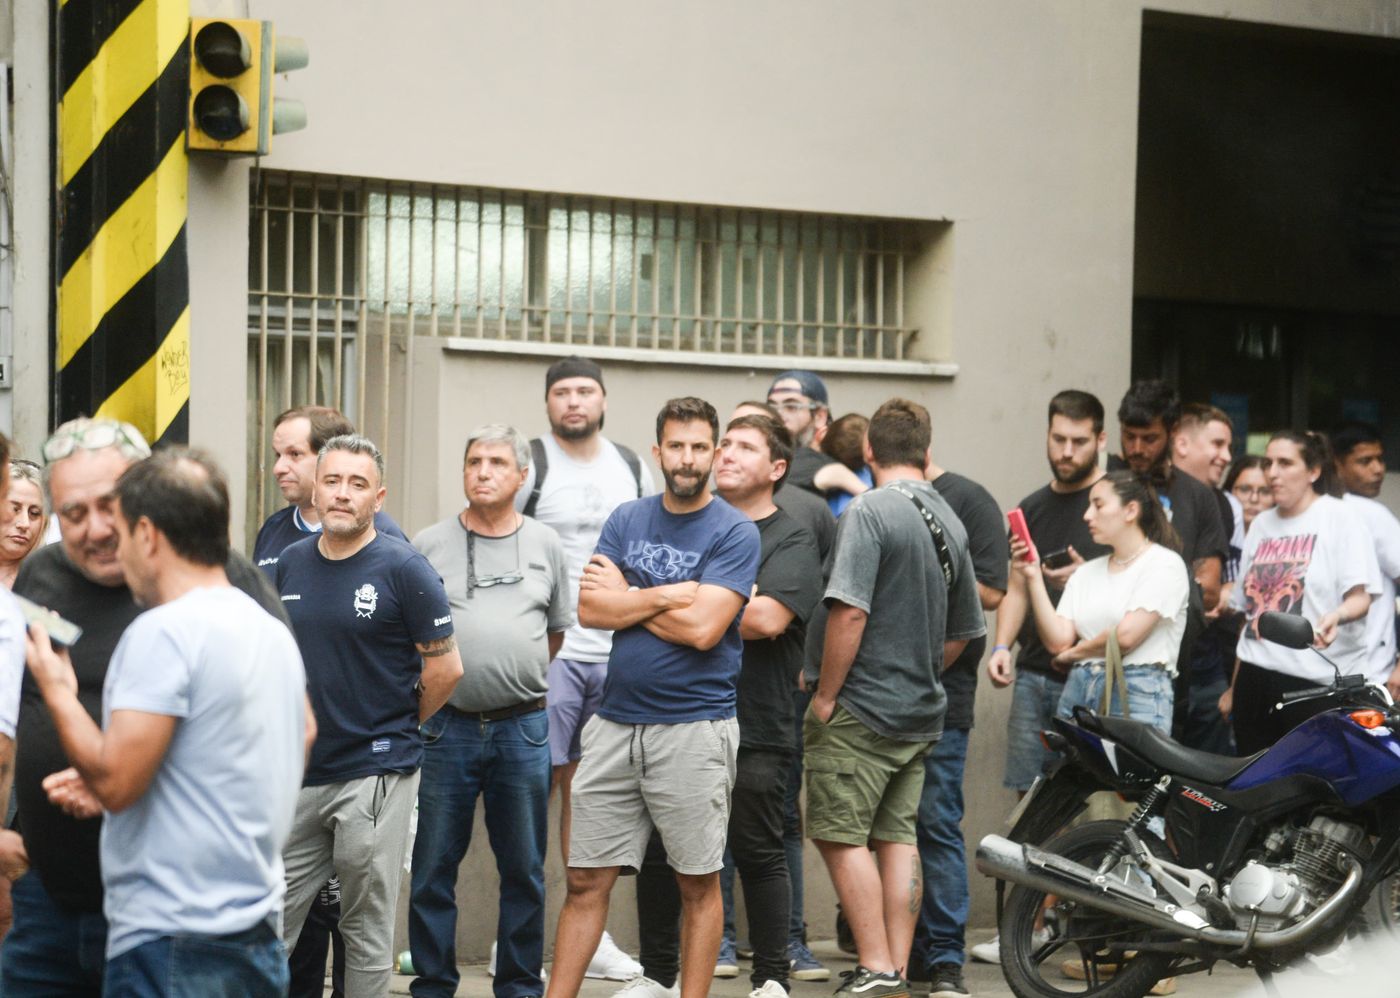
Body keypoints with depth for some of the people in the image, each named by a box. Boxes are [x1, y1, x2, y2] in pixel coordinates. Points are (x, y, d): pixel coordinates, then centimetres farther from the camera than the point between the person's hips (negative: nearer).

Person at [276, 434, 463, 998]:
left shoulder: (403, 569, -9)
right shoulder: (291, 564, 8)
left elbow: (445, 668, -7)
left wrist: (397, 726, 4)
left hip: (374, 773, -5)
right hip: (297, 772, 5)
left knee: (367, 930, 5)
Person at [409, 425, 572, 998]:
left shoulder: (544, 545, 8)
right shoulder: (429, 545, 3)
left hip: (523, 729, 1)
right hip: (446, 727, -1)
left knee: (524, 870, 8)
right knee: (433, 868, 3)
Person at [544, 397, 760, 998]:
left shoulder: (734, 533, -4)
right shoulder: (626, 520, 10)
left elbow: (702, 628, -16)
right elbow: (590, 610, -1)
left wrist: (626, 596, -5)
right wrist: (667, 596, -10)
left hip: (694, 727, -4)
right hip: (615, 722, 4)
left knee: (698, 882, 6)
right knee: (586, 879, 6)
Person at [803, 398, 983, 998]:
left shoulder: (870, 510, -13)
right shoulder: (950, 522, 11)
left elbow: (849, 613, -20)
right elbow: (962, 632, 18)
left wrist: (825, 696, -13)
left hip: (860, 708, -7)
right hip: (922, 712, 8)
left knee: (840, 835, -2)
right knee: (898, 837, 10)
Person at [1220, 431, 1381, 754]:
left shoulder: (1339, 518, -1)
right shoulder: (1261, 524, 19)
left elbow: (1360, 595, -9)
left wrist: (1336, 616, -33)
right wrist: (1234, 687, 21)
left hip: (1317, 679, -6)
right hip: (1256, 674, 6)